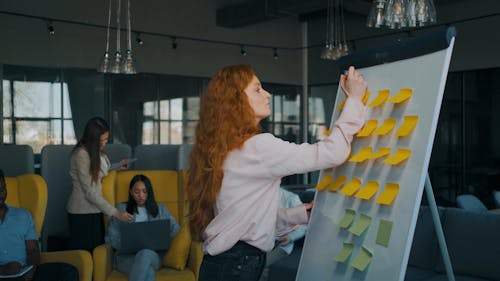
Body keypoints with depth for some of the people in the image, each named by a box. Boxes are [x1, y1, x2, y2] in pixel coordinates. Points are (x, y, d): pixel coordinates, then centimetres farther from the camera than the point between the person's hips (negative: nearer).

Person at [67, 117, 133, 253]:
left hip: (94, 210, 8)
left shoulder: (97, 151, 5)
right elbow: (90, 192, -21)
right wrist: (116, 213, -22)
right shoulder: (81, 155, -20)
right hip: (82, 213, -8)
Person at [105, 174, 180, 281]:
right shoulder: (121, 209, 18)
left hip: (153, 255, 1)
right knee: (147, 271, -38)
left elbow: (176, 231, 13)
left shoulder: (160, 210, 21)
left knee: (146, 255, -40)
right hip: (126, 256, -1)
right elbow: (110, 238, 11)